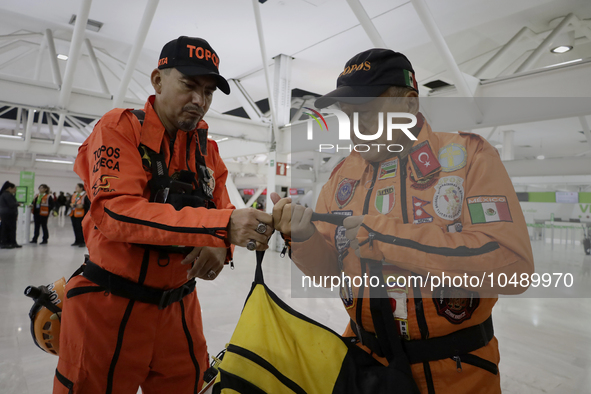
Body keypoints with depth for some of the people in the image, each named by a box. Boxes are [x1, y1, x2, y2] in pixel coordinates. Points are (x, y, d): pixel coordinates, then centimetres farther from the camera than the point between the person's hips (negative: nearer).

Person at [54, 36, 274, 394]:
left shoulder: (208, 149, 6)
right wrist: (223, 224, -33)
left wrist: (220, 248, -19)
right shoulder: (120, 127, -9)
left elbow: (224, 220, 5)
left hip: (178, 308, 5)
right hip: (109, 308, -4)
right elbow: (116, 212, -24)